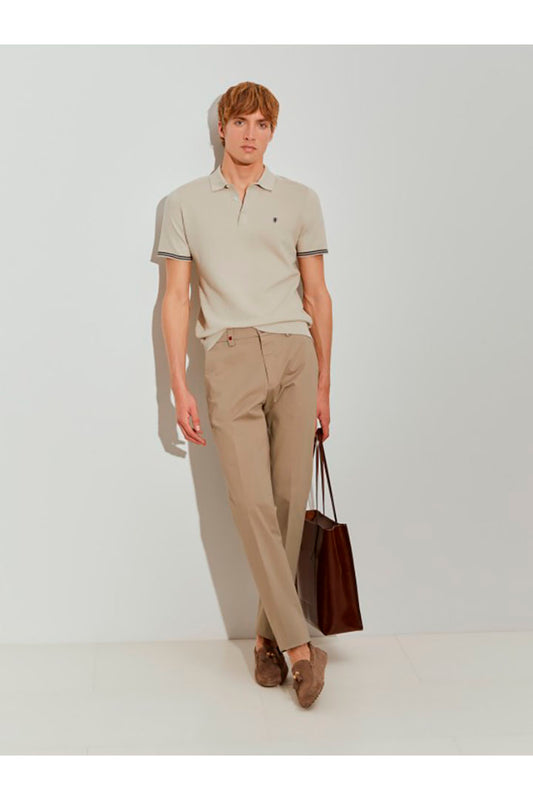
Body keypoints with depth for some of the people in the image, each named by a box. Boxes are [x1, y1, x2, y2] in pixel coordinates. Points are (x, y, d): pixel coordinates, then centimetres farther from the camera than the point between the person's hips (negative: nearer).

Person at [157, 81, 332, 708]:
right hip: (229, 356, -1)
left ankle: (268, 634, 13)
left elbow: (317, 295, 15)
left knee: (290, 500, 0)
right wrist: (178, 387, 3)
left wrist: (323, 384, 12)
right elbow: (176, 296, 10)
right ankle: (297, 643, -9)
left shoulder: (300, 200, 14)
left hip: (294, 353, 2)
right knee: (251, 501, -13)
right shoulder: (185, 203, 13)